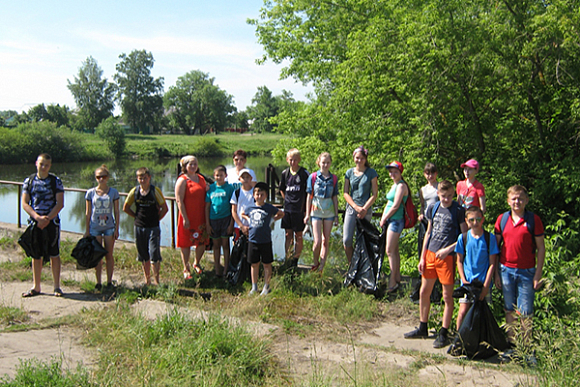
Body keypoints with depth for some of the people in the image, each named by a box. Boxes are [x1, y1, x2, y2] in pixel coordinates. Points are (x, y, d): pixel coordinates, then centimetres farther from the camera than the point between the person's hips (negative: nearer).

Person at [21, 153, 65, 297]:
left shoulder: (56, 181, 0)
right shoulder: (29, 181, 5)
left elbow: (60, 203, -6)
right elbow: (25, 204, 0)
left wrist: (47, 218, -15)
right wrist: (37, 217, -14)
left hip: (52, 222, -2)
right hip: (34, 223, 2)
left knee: (54, 254, 2)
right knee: (36, 255, 9)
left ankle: (57, 286, 12)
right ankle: (36, 287, 19)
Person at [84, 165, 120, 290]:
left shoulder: (113, 192, 1)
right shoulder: (91, 193, 2)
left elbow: (116, 212, 3)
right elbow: (88, 213, 5)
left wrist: (117, 229, 0)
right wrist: (87, 230, 3)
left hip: (109, 227, 0)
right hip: (95, 228, 0)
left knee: (109, 255, 5)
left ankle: (109, 282, 14)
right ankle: (98, 282, 14)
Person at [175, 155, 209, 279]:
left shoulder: (201, 178, 12)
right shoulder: (182, 180, -8)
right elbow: (179, 201, -13)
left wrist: (207, 189, 1)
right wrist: (185, 218, -18)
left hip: (201, 217, 6)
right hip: (188, 217, -6)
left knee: (202, 242, 10)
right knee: (186, 243, 4)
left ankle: (197, 263, 35)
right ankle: (186, 269, 19)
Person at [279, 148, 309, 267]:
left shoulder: (304, 173, -8)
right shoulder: (285, 173, 6)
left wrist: (306, 208, -6)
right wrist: (288, 200, 10)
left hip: (299, 209, -4)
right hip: (287, 208, 4)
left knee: (298, 235, 3)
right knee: (288, 235, 10)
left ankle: (295, 260, 9)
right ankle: (287, 259, 16)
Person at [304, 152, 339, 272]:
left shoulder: (333, 178, 4)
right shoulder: (313, 177, -2)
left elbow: (335, 198, 8)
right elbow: (309, 196, 2)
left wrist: (336, 215, 7)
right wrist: (307, 214, 1)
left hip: (329, 212, 2)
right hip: (316, 211, -2)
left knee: (325, 241, 6)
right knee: (317, 241, -8)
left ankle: (321, 267, 16)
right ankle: (315, 263, 16)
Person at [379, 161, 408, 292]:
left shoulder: (401, 186, -12)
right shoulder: (394, 185, 17)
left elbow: (395, 206, -16)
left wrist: (384, 219, -8)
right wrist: (383, 218, 9)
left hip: (396, 220, -9)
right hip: (390, 220, 9)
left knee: (390, 251, -10)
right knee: (394, 250, 12)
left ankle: (392, 282, -7)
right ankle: (397, 278, 19)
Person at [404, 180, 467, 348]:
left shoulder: (459, 211, -7)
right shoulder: (433, 208, 8)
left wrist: (447, 249, -17)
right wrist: (422, 257, 11)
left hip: (447, 257, -5)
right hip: (430, 254, 6)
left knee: (447, 296, 3)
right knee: (424, 292, 12)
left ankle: (444, 334, 13)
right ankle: (422, 328, 27)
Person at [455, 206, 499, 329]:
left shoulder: (490, 239, -3)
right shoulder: (463, 238, 1)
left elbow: (492, 263, -1)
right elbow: (459, 261, 6)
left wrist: (486, 285, -7)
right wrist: (464, 280, -4)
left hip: (484, 283, -1)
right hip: (467, 282, 1)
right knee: (463, 311, -2)